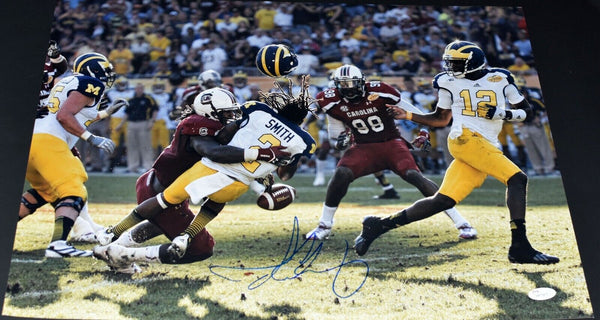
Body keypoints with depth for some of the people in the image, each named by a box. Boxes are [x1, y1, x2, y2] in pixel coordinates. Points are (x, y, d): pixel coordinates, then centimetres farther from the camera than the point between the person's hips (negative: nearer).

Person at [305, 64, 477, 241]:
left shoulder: (378, 91, -15)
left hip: (392, 143, -2)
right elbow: (335, 125, 11)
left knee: (414, 176, -24)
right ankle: (324, 226, -3)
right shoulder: (333, 102, -6)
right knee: (341, 174, -24)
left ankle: (461, 223, -16)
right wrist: (341, 136, -10)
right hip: (364, 148, 2)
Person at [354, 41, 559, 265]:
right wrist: (409, 116, 13)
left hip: (488, 148, 2)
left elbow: (526, 111, 12)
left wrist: (502, 113, -6)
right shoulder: (449, 82, 13)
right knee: (517, 178, -21)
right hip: (464, 139, -2)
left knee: (443, 201, -4)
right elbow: (441, 119, 22)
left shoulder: (500, 78, 10)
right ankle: (519, 247, -21)